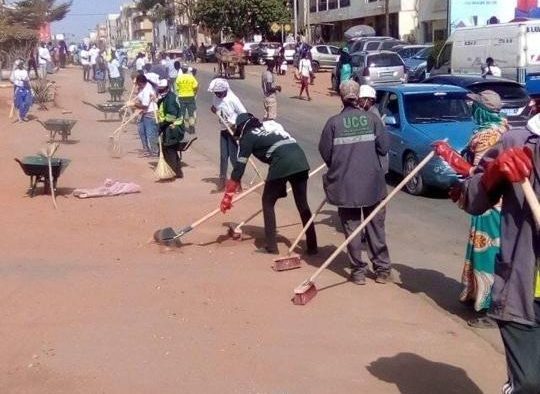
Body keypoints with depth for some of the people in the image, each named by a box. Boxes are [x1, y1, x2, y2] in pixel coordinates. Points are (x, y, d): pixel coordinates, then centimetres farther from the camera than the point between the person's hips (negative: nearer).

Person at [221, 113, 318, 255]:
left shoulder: (248, 137, 13)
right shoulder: (271, 124, 30)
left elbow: (239, 166, 11)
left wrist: (228, 196, 15)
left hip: (282, 164, -6)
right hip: (300, 160, 6)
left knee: (268, 202, 14)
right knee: (302, 204, 16)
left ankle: (271, 247, 14)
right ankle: (312, 246, 18)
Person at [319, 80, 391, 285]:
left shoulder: (334, 122, -5)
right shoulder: (372, 118, -2)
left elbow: (325, 153, -3)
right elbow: (384, 148, -3)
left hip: (345, 184, -1)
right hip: (372, 182, 1)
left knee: (352, 228, 8)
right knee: (376, 227, 12)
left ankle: (358, 271, 11)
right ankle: (382, 269, 17)